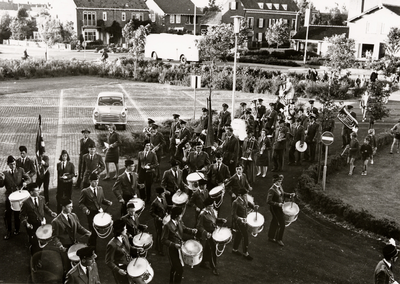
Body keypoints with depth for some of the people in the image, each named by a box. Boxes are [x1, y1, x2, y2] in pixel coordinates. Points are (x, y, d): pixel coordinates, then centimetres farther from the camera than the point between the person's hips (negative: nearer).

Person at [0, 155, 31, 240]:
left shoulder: (20, 170, -1)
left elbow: (28, 178, -3)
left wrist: (25, 182, -24)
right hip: (9, 197, 0)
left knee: (17, 214, 12)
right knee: (7, 215, 1)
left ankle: (17, 229, 30)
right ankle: (9, 231, 15)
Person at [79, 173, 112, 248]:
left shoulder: (100, 189, 5)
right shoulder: (85, 191, -9)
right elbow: (81, 203, -5)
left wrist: (108, 202, -4)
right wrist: (85, 209, -23)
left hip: (100, 213, 4)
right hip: (91, 214, -4)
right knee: (93, 231, -2)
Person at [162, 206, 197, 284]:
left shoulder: (180, 222, -5)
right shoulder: (167, 226, -26)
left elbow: (184, 228, 12)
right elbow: (164, 240, -21)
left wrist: (192, 230, -7)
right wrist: (174, 244, -29)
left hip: (180, 248, 8)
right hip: (173, 250, -8)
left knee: (174, 267, 26)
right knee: (179, 269, -8)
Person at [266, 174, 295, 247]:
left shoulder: (279, 186, 0)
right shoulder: (272, 190, -25)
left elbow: (282, 194, 16)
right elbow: (268, 201, -25)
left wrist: (289, 195, -1)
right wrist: (278, 204, -27)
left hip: (280, 207, 8)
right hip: (275, 208, -8)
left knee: (274, 222, 21)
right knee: (282, 224, -2)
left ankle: (271, 237, 37)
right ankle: (278, 239, 16)